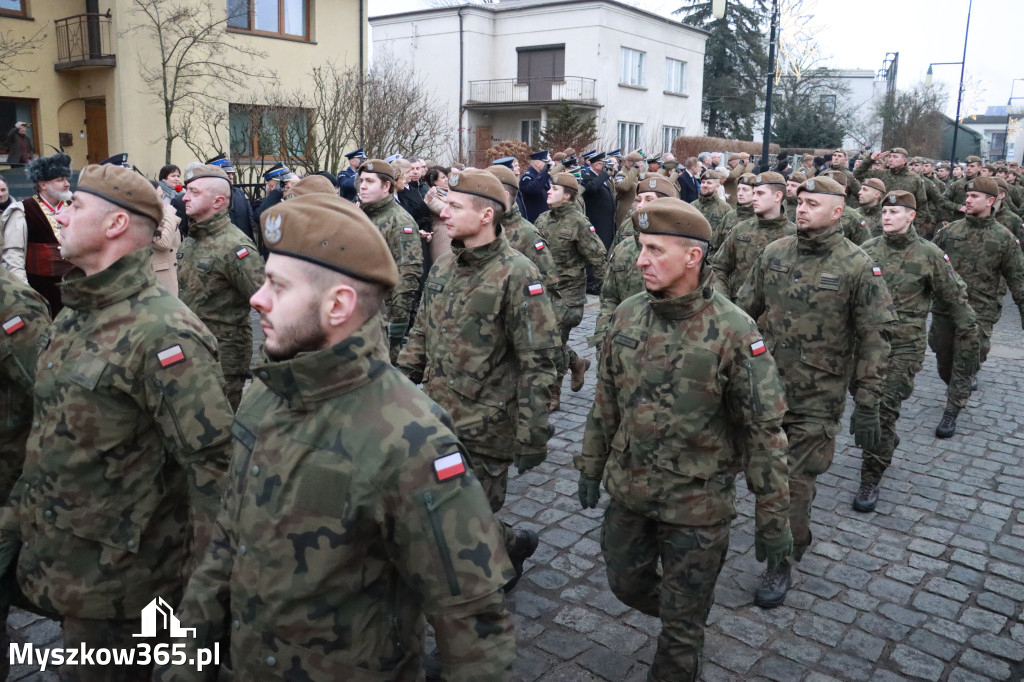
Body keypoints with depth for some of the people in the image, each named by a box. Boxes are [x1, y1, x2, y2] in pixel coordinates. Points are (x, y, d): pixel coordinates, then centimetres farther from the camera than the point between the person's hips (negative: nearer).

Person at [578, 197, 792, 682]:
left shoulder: (733, 331, -19)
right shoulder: (627, 315, -4)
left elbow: (765, 430, -15)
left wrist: (772, 519, -12)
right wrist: (590, 465, 13)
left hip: (697, 504, -5)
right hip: (628, 492, 5)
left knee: (683, 622, 12)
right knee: (627, 584, 24)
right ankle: (686, 623, 53)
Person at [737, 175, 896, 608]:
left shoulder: (857, 267, -10)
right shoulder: (774, 254, 2)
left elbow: (874, 339, -9)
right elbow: (745, 309, 11)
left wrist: (867, 404, -11)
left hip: (818, 397, -4)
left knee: (794, 480, 1)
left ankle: (782, 562, 19)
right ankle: (798, 538, 43)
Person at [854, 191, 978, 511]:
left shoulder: (929, 255, -6)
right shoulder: (867, 250, 1)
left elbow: (956, 301, -1)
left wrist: (969, 346, 1)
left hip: (904, 348, -4)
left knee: (884, 410, -8)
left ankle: (870, 481, 3)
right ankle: (887, 439, 47)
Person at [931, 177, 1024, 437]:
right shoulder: (949, 231, 3)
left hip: (980, 312, -3)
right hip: (944, 307, 3)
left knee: (964, 363, -3)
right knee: (943, 358, 13)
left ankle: (952, 412, 4)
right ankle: (960, 388, 40)